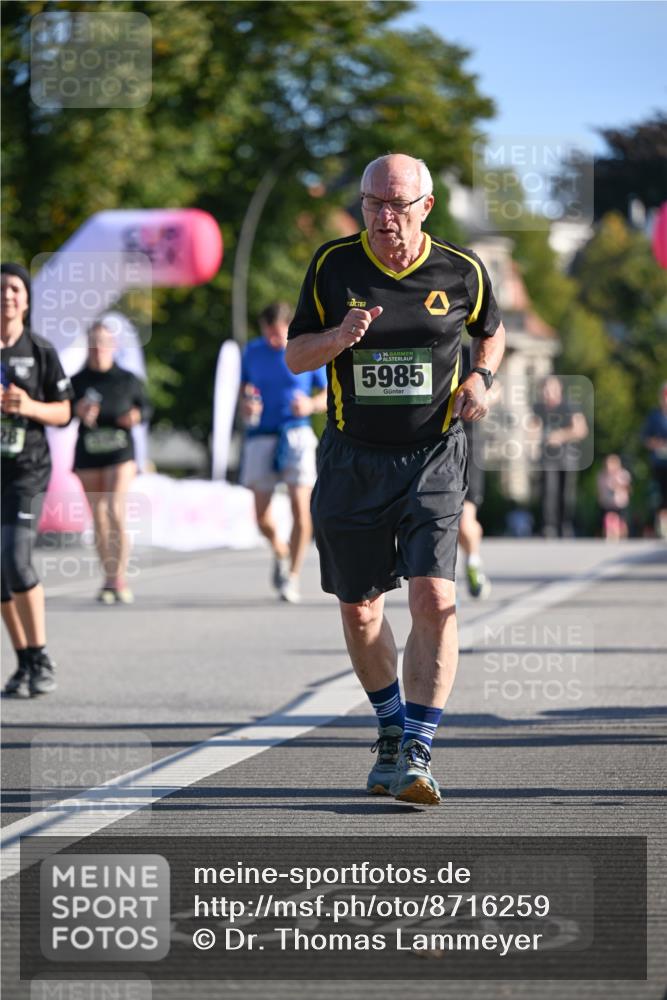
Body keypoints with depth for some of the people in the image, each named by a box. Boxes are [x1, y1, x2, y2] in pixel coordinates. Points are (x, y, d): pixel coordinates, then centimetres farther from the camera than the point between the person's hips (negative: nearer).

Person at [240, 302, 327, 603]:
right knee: (261, 515, -1)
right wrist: (246, 406, -5)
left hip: (297, 435, -2)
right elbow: (243, 389, 17)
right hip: (261, 437, 2)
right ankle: (280, 552, 31)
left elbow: (327, 395, 6)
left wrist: (311, 405, -15)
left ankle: (293, 576, -1)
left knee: (300, 508, -13)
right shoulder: (253, 351, 7)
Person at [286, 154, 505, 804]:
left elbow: (491, 331, 18)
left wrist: (480, 377, -3)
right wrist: (341, 336, -17)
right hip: (352, 460, 2)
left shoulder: (461, 272, -2)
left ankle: (416, 755, -15)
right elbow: (295, 357, 4)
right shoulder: (333, 266, -2)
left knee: (434, 599, -17)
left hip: (432, 458, -2)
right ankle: (392, 727, 33)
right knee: (360, 610, 9)